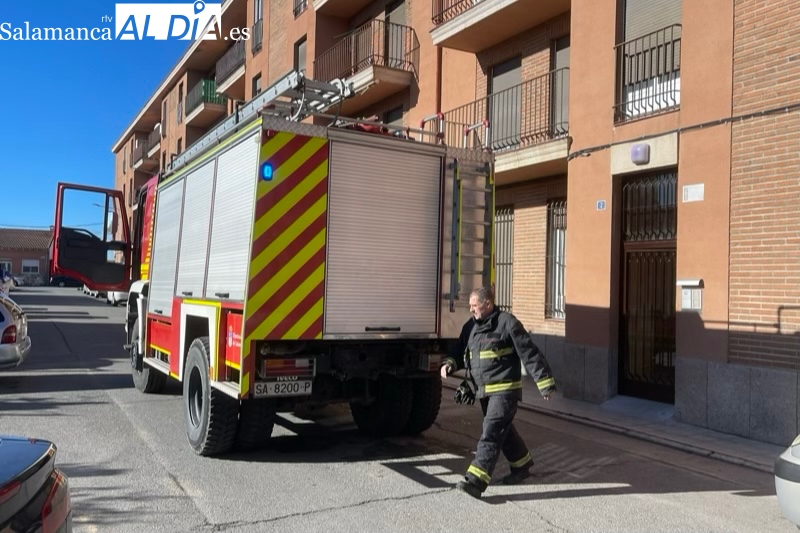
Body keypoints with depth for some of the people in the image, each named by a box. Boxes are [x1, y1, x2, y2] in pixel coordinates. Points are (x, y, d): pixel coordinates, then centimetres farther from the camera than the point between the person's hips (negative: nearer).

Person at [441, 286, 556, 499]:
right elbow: (460, 351, 18)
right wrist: (449, 363, -4)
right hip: (484, 390, 8)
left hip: (505, 389, -8)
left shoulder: (507, 323, -13)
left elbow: (529, 353, -12)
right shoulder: (471, 326, 9)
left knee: (491, 433, -13)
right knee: (504, 431, 20)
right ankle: (522, 465, 40)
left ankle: (476, 481, -16)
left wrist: (545, 383, -11)